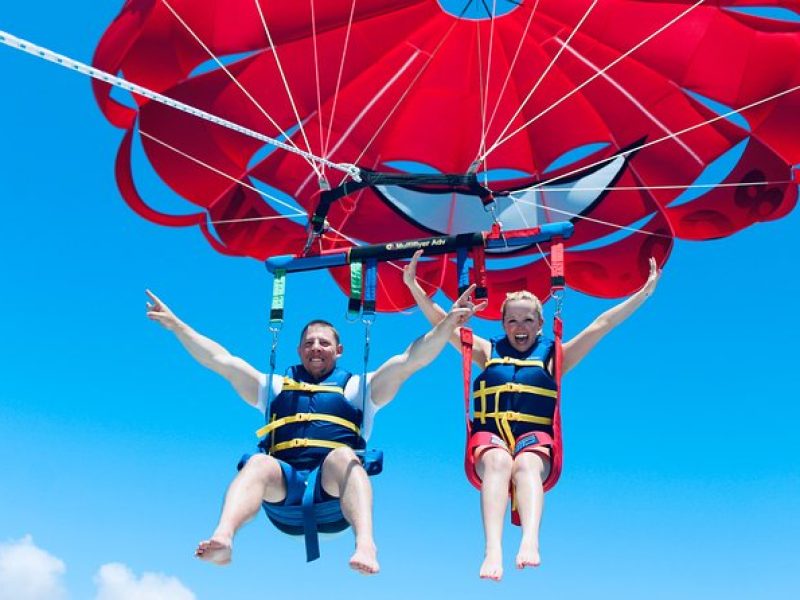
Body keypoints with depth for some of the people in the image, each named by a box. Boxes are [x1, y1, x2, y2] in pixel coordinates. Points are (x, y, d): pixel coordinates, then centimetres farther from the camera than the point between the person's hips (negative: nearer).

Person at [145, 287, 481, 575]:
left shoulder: (357, 388, 26)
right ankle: (222, 539, -58)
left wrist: (447, 324, 0)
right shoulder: (274, 387, 31)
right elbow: (221, 360, 26)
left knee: (343, 455, -34)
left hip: (335, 491, -1)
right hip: (282, 488, 1)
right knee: (259, 463, -32)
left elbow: (410, 360, 14)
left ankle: (366, 545, -58)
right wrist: (176, 325, 19)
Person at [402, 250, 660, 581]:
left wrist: (645, 292, 12)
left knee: (526, 464, -37)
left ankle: (530, 541, -61)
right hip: (489, 436, 0)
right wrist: (414, 286, 10)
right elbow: (442, 323, 19)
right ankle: (492, 549, -56)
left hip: (535, 438, 0)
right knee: (499, 460, -36)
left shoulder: (552, 355, 20)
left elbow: (601, 325, 16)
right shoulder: (488, 352, 24)